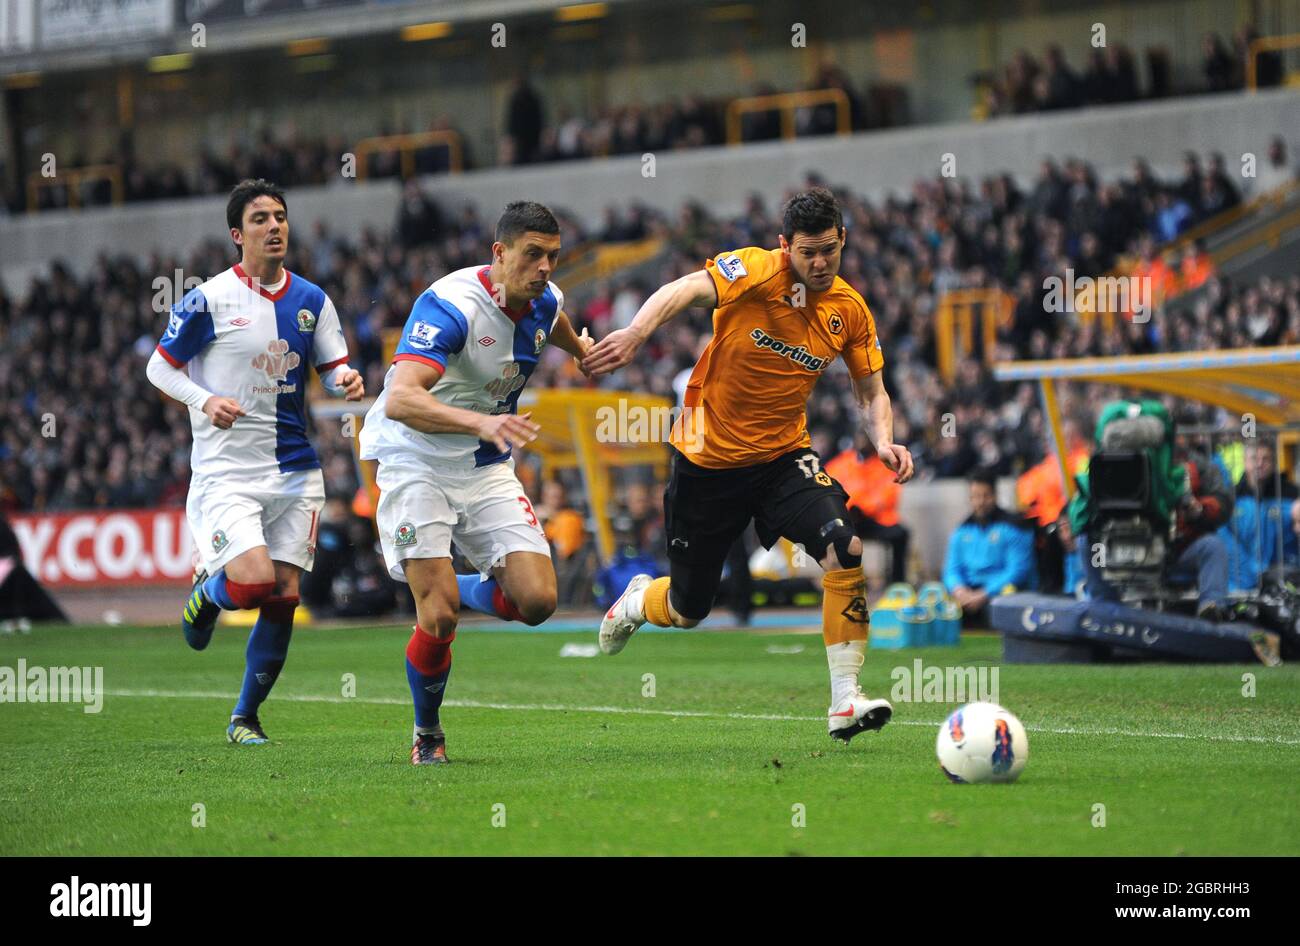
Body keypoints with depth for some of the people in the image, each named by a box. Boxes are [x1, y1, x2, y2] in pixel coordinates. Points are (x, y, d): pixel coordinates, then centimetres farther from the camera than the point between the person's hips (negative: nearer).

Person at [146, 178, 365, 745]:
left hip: (295, 471, 5)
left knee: (284, 595, 2)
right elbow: (159, 368, 0)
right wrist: (205, 401, -17)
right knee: (255, 580, -21)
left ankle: (246, 716, 17)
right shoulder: (209, 300, -7)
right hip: (226, 471, -5)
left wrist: (347, 380, -10)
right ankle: (206, 592, 17)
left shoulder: (311, 300, 7)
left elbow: (332, 367, 14)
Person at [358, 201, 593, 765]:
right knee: (439, 619, -16)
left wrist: (585, 351, 47)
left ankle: (455, 590, 22)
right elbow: (400, 401, -40)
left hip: (488, 470, 6)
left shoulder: (544, 302, -3)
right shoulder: (451, 305, -26)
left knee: (537, 601, -10)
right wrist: (481, 423, -54)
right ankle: (427, 734, 11)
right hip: (417, 465, -6)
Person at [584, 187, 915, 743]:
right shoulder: (757, 271, -16)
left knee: (847, 549, -24)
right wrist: (635, 333, -51)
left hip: (784, 456, 3)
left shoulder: (850, 310, -1)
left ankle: (845, 702, -17)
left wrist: (883, 440, -12)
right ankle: (636, 603, 48)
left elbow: (871, 391, 9)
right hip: (709, 457, -3)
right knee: (686, 610, 8)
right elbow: (687, 290, -32)